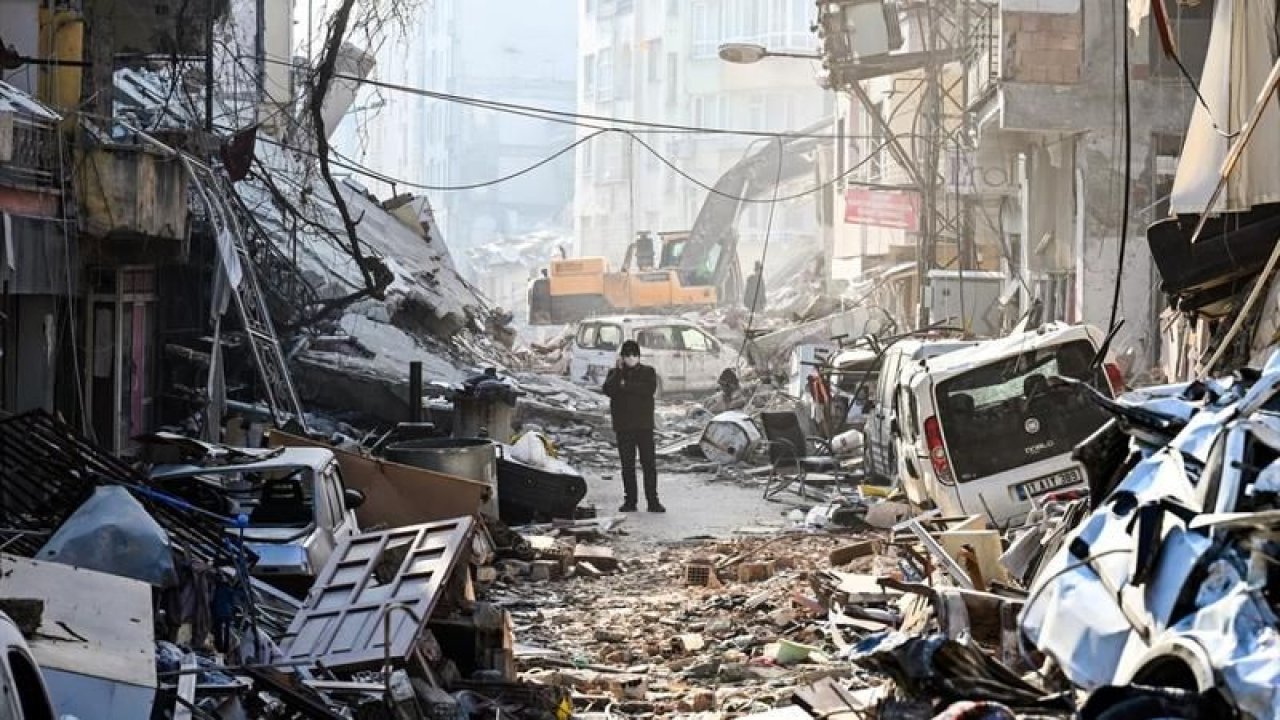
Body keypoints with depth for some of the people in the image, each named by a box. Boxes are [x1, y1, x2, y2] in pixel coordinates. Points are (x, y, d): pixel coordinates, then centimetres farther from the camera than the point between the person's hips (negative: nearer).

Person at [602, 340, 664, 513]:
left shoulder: (648, 372, 6)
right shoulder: (615, 373, 9)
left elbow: (650, 389, -13)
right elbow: (608, 390, -10)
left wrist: (626, 385, -12)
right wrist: (618, 371, -12)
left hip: (644, 424, -1)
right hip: (623, 426, 1)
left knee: (649, 463, -5)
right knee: (627, 465, 5)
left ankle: (653, 501, -3)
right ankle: (630, 501, 11)